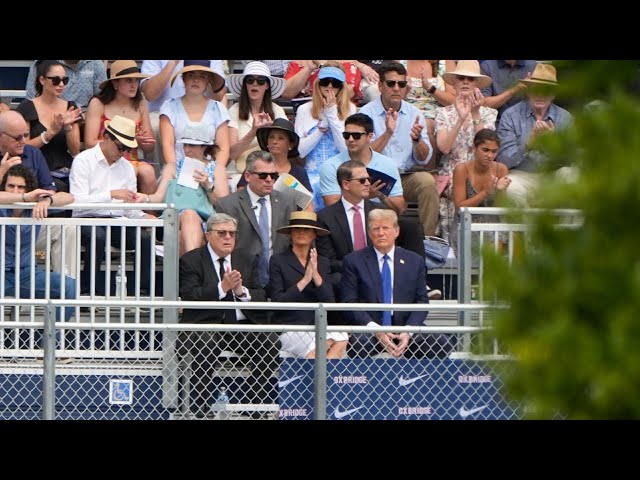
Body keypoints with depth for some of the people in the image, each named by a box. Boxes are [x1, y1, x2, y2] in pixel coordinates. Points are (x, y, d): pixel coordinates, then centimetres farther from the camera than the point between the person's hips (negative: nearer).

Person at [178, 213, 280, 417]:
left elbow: (261, 298, 9)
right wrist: (222, 288, -21)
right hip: (206, 324, -4)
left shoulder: (248, 259, 17)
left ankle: (254, 404, -14)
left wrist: (242, 291, -13)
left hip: (242, 325, 4)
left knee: (270, 342, -23)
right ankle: (200, 408, -27)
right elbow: (189, 297, -11)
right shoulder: (191, 261, 4)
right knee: (205, 343, -36)